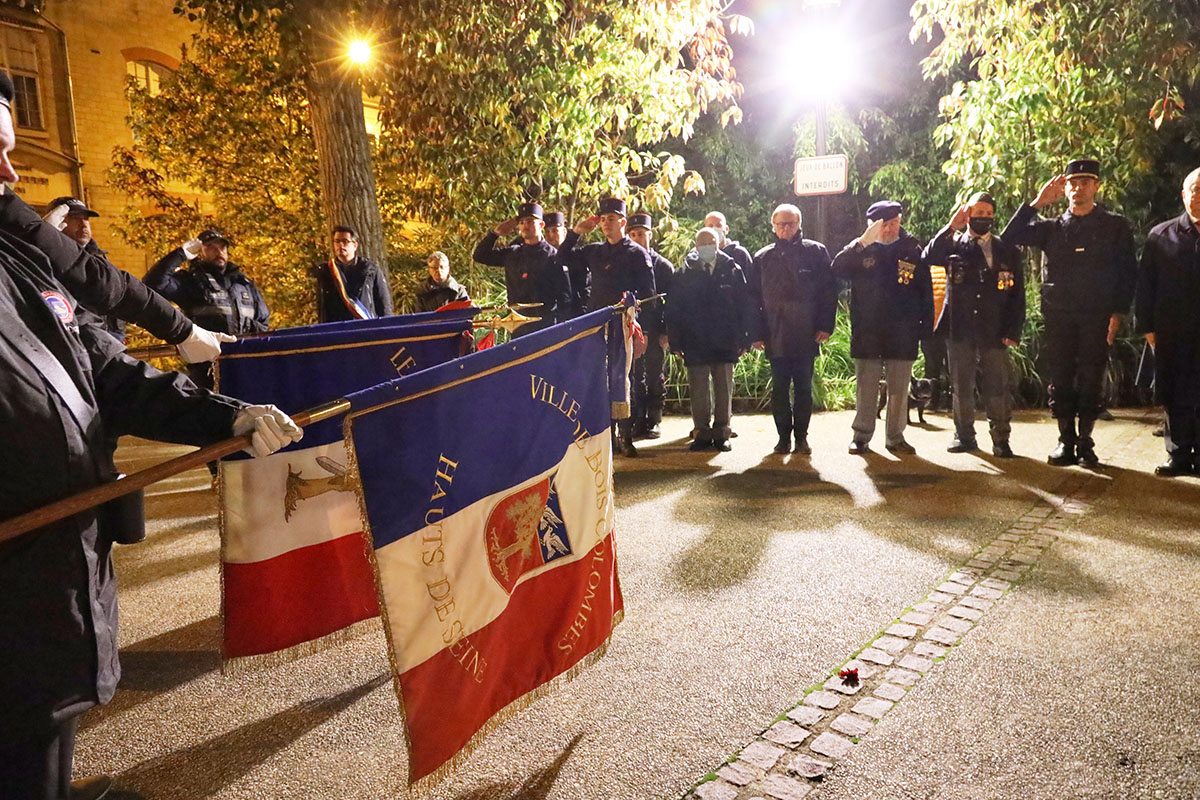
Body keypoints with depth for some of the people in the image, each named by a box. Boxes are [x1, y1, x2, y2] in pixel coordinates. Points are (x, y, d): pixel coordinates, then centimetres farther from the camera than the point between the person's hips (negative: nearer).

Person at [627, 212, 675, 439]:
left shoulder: (663, 265, 3)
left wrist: (665, 332, -8)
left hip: (654, 332, -2)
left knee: (655, 377, 4)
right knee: (635, 377, 4)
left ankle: (655, 421, 12)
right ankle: (639, 420, 11)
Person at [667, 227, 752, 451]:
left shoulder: (732, 270, 4)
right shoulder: (685, 273, 3)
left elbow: (745, 307, 6)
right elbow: (673, 310, 4)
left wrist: (743, 339, 0)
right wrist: (676, 341, -2)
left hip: (725, 343, 0)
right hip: (695, 343, 0)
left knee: (724, 390, 6)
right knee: (698, 391, 4)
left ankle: (721, 434, 16)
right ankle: (702, 434, 14)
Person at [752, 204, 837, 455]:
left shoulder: (816, 252, 6)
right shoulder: (763, 258, 10)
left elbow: (829, 291, 2)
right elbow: (755, 298, 9)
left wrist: (825, 326, -6)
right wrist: (758, 333, 1)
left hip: (806, 336, -1)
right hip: (776, 337, 1)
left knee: (803, 388, 5)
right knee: (779, 389, 4)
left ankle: (801, 436, 14)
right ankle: (784, 436, 14)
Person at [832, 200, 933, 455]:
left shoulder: (912, 249, 5)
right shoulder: (861, 249, 4)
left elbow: (926, 291, 7)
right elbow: (838, 270, -14)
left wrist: (926, 327, 2)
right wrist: (862, 242, -22)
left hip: (902, 335, 1)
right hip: (866, 334, -1)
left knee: (899, 389, 7)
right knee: (865, 388, 5)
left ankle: (896, 437, 18)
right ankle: (861, 436, 16)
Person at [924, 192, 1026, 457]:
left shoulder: (1007, 250, 10)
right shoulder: (953, 244, 8)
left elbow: (1017, 294, 7)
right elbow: (929, 258, -13)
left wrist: (1013, 330, -2)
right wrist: (951, 227, -16)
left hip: (994, 332, 0)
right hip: (959, 329, 0)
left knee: (997, 388, 0)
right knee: (961, 387, 6)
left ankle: (1001, 439, 10)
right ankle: (965, 436, 18)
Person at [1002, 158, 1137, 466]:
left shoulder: (1115, 226, 6)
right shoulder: (1052, 228, 9)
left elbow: (1129, 273, 4)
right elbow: (1010, 237, -2)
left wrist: (1118, 313, -5)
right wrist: (1037, 202, -4)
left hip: (1096, 317, -1)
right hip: (1059, 317, 2)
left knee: (1090, 381, 1)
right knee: (1060, 380, 3)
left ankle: (1085, 442, 10)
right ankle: (1066, 441, 12)